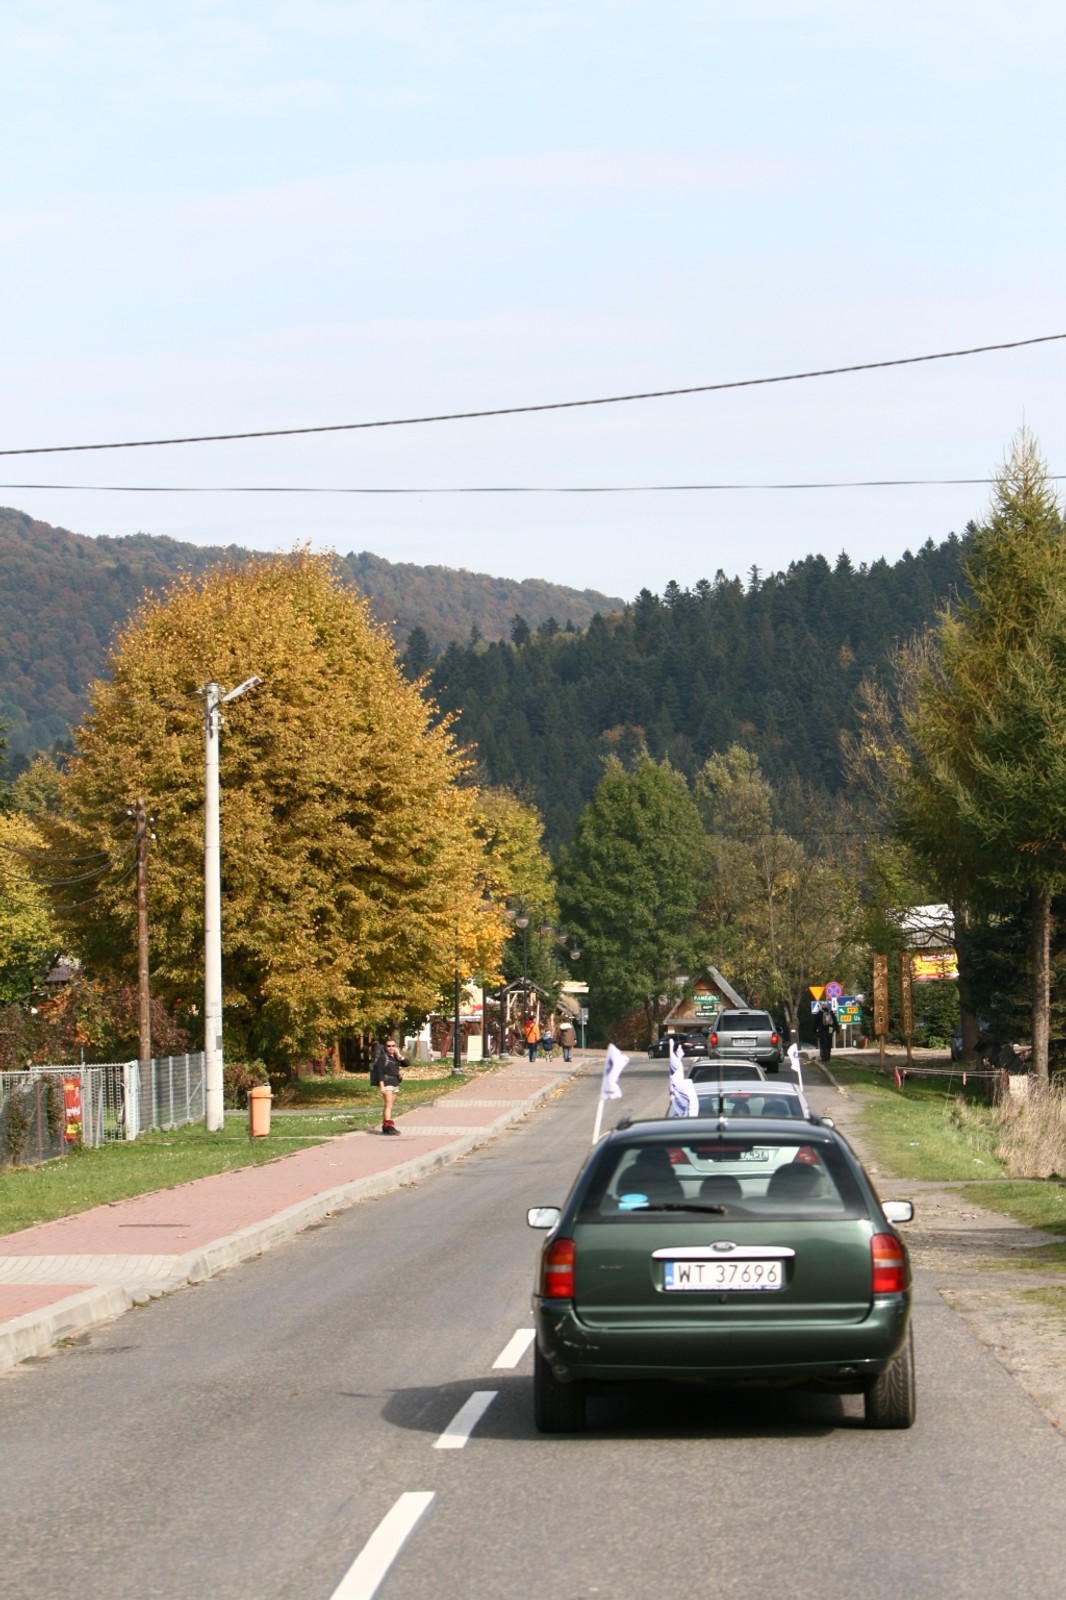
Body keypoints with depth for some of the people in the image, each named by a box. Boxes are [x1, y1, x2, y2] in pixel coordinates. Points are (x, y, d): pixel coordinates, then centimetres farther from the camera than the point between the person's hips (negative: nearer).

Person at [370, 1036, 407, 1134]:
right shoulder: (382, 1057, -8)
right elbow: (380, 1072, -13)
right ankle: (389, 1126, -24)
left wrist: (399, 1055, -7)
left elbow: (406, 1064, 4)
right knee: (389, 1104, -17)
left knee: (388, 1105, 12)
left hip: (395, 1082, 8)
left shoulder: (396, 1057, 13)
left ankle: (385, 1126, 18)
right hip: (386, 1082, -8)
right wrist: (381, 1085, -20)